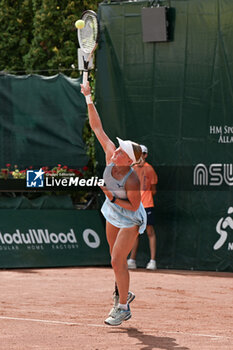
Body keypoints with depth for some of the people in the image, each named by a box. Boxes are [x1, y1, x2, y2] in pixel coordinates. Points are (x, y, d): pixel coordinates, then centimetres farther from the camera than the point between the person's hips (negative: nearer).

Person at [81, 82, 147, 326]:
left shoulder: (132, 180, -35)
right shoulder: (111, 155, -20)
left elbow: (134, 206, -23)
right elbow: (97, 127, -16)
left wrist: (113, 197, -29)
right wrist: (89, 100, -21)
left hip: (130, 220, -7)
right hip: (113, 215, 7)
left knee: (117, 261, -7)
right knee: (116, 258, 19)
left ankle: (123, 307, 6)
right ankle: (122, 292, 40)